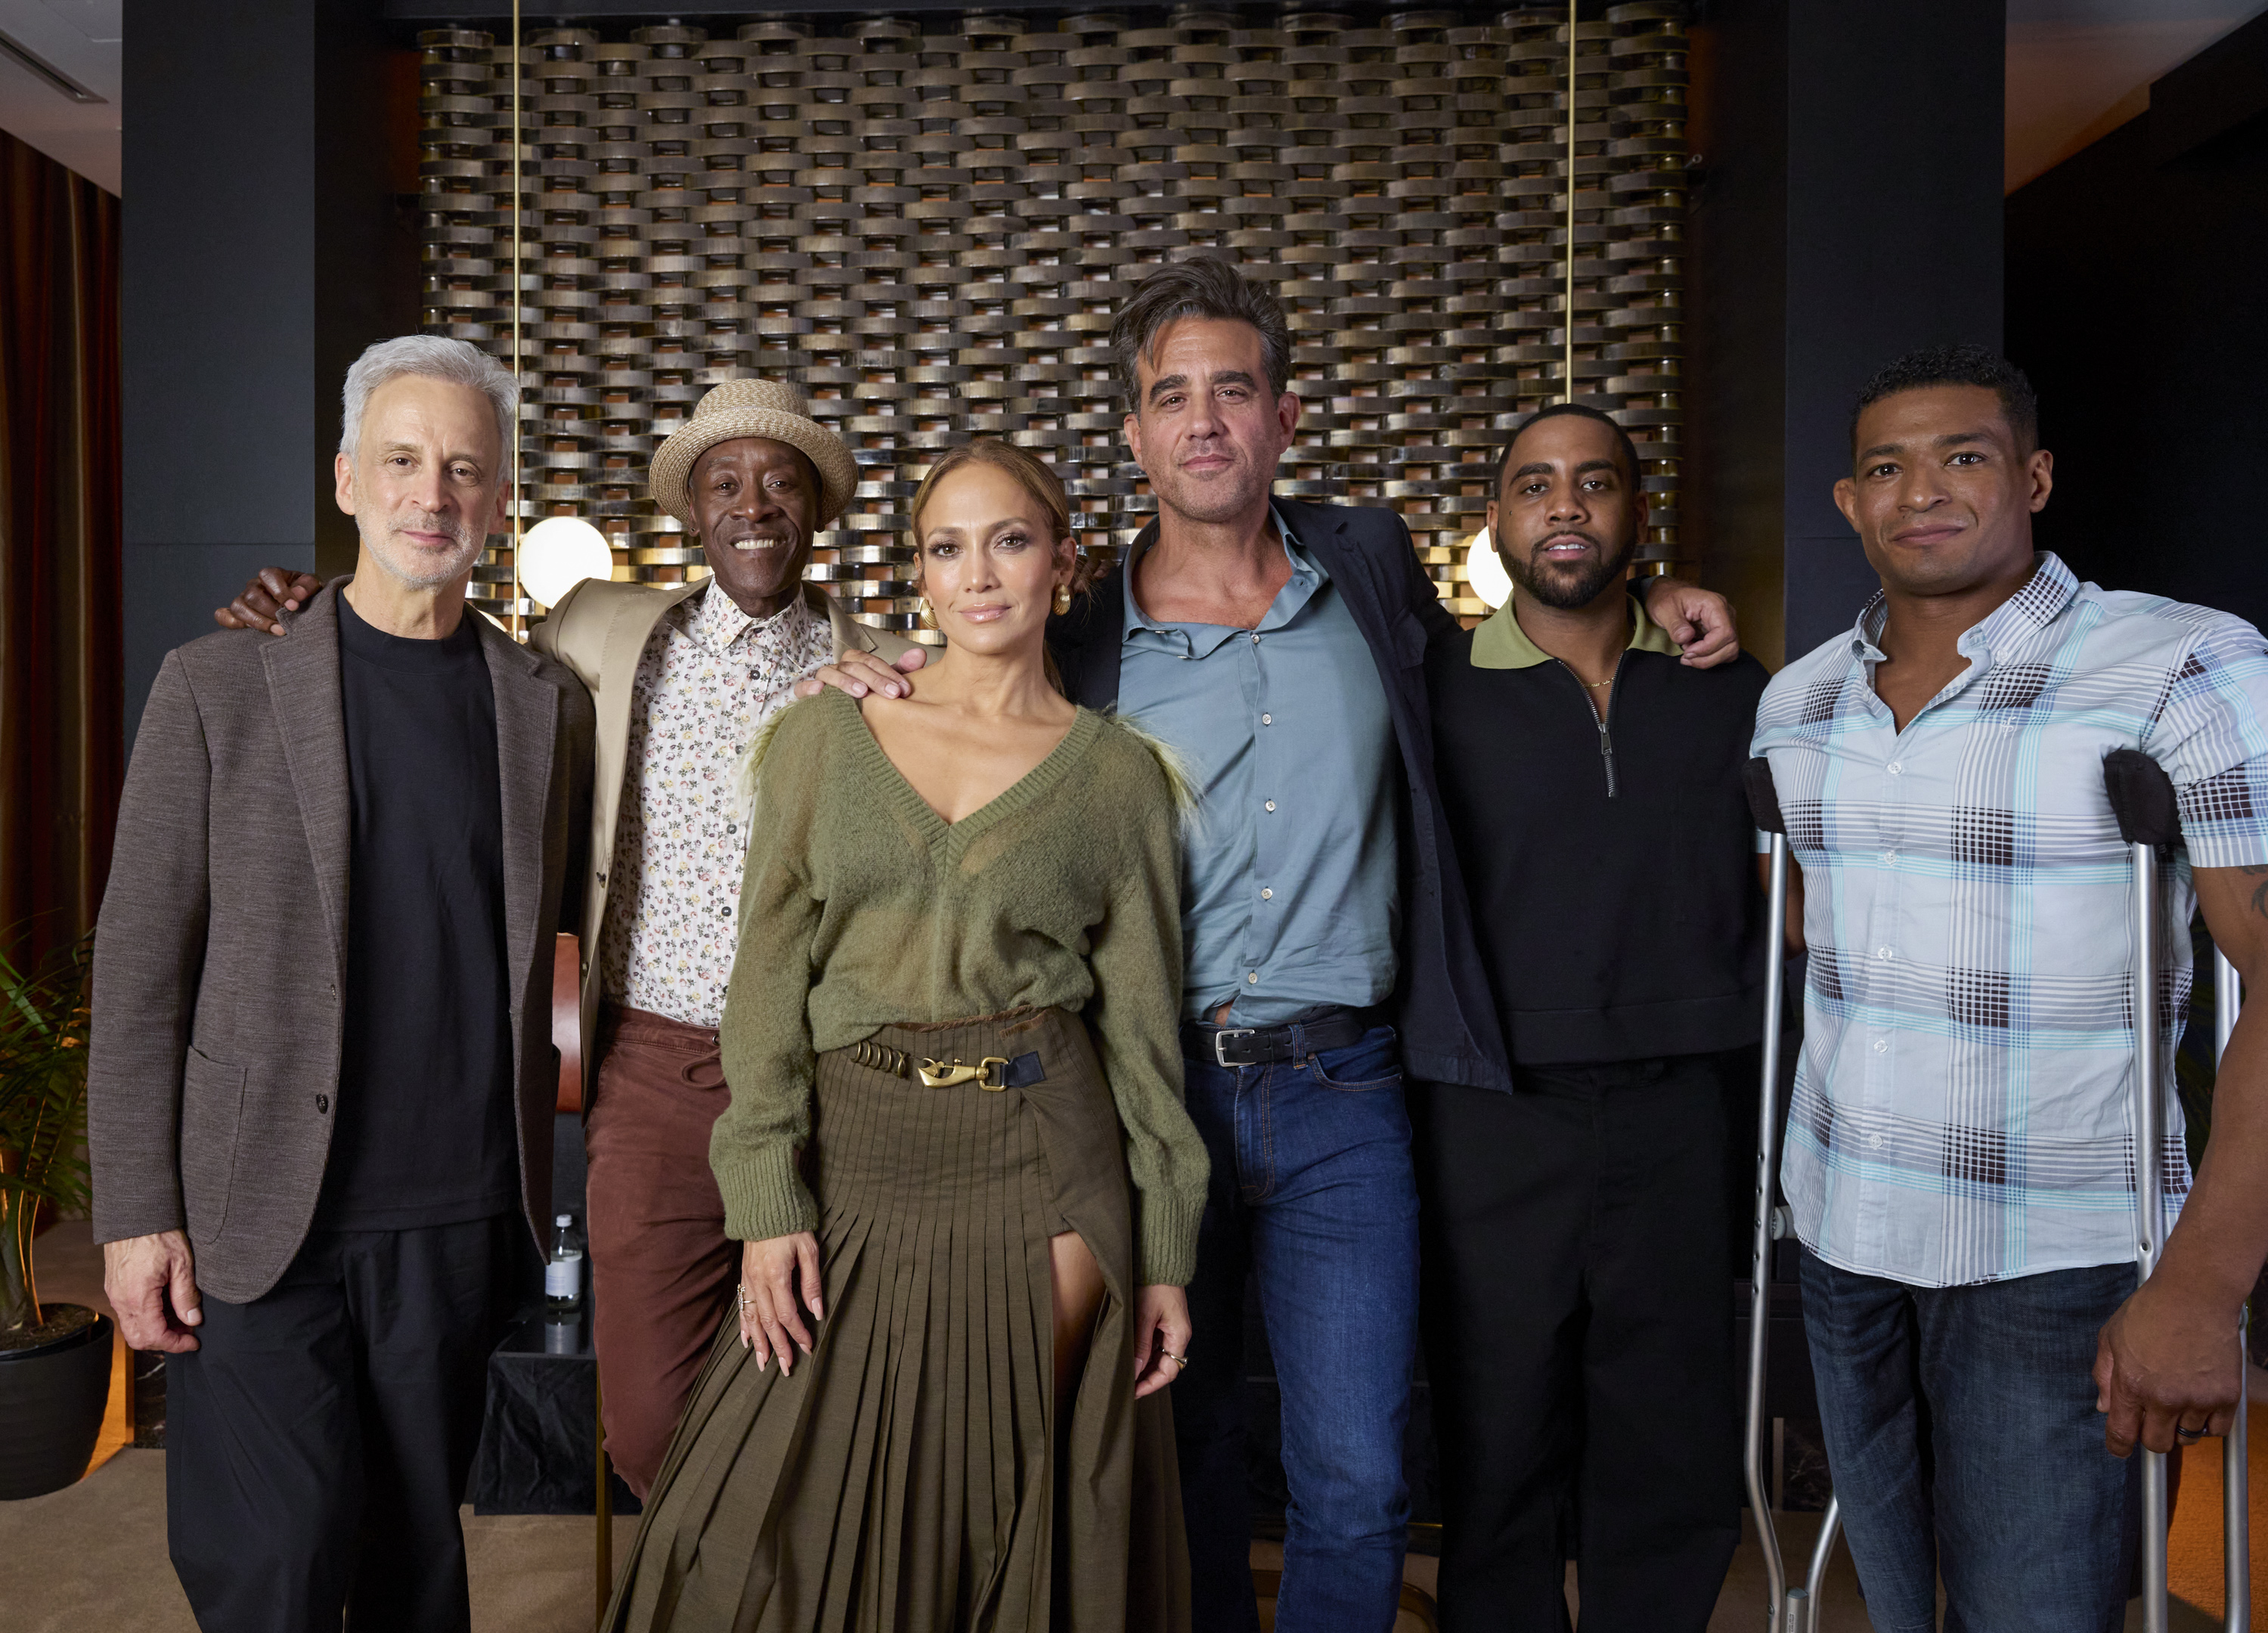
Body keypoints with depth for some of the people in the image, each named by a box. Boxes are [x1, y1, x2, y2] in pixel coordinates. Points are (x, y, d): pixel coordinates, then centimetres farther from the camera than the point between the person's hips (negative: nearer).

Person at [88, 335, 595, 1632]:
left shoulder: (548, 704, 5)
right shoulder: (217, 687, -2)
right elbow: (140, 964, -2)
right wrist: (136, 1211, -6)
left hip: (461, 1218, 2)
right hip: (261, 1222, -2)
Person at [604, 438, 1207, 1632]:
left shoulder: (1119, 773, 4)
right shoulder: (823, 737, 5)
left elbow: (1140, 1023, 5)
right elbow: (768, 975, 3)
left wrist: (1165, 1259, 2)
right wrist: (767, 1204, -5)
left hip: (1044, 1167, -1)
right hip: (858, 1164, 1)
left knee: (1013, 1516, 7)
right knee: (776, 1529, 4)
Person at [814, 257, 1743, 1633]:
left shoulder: (1369, 565, 5)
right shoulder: (1079, 650, 0)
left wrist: (1645, 596, 15)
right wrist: (896, 695, -5)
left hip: (1342, 1101, 1)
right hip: (1155, 1094, 0)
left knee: (1359, 1485, 2)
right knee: (1181, 1461, 14)